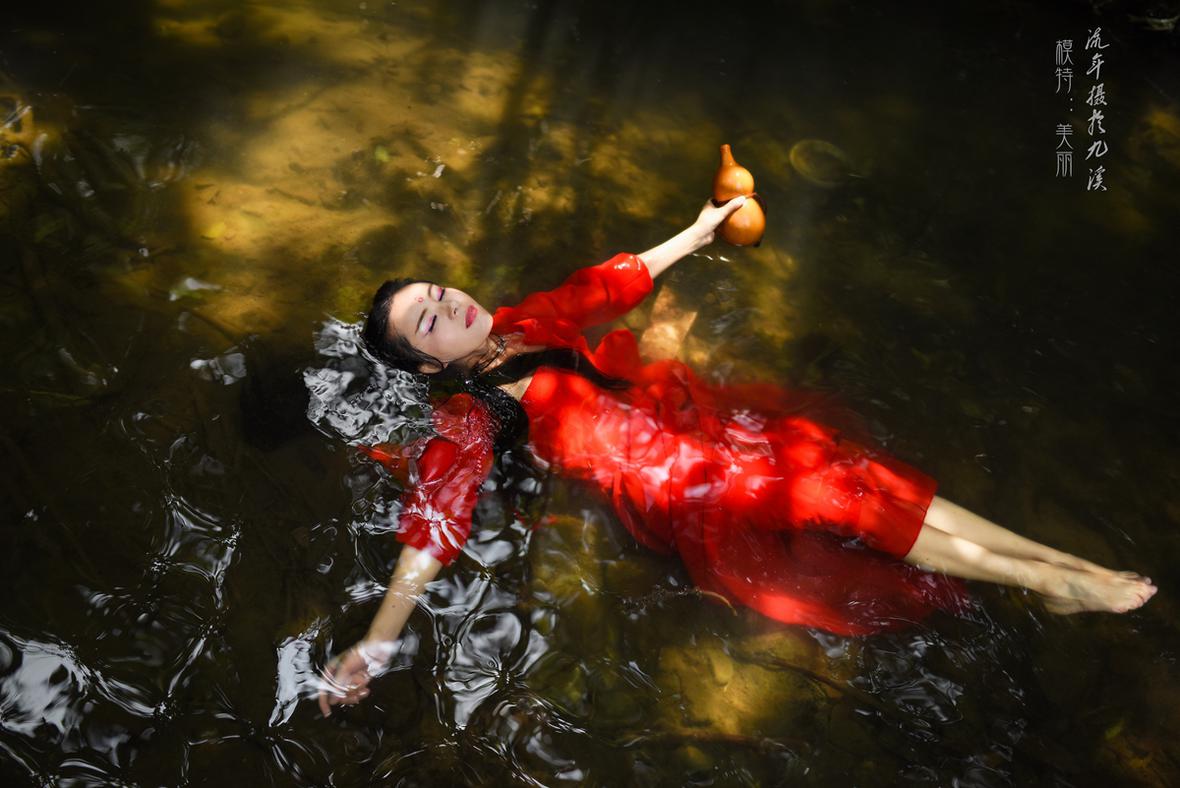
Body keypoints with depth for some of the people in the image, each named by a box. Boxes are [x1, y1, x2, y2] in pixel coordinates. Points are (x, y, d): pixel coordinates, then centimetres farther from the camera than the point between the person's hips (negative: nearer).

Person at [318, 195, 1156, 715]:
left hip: (699, 418, 6)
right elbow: (432, 524, -15)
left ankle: (1060, 559, 0)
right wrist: (373, 646, -26)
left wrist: (698, 230, 31)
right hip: (681, 490, -6)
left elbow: (611, 284, 22)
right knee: (832, 494, -18)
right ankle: (1047, 582, -4)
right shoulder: (472, 422, -5)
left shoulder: (526, 324, 12)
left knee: (848, 464, -9)